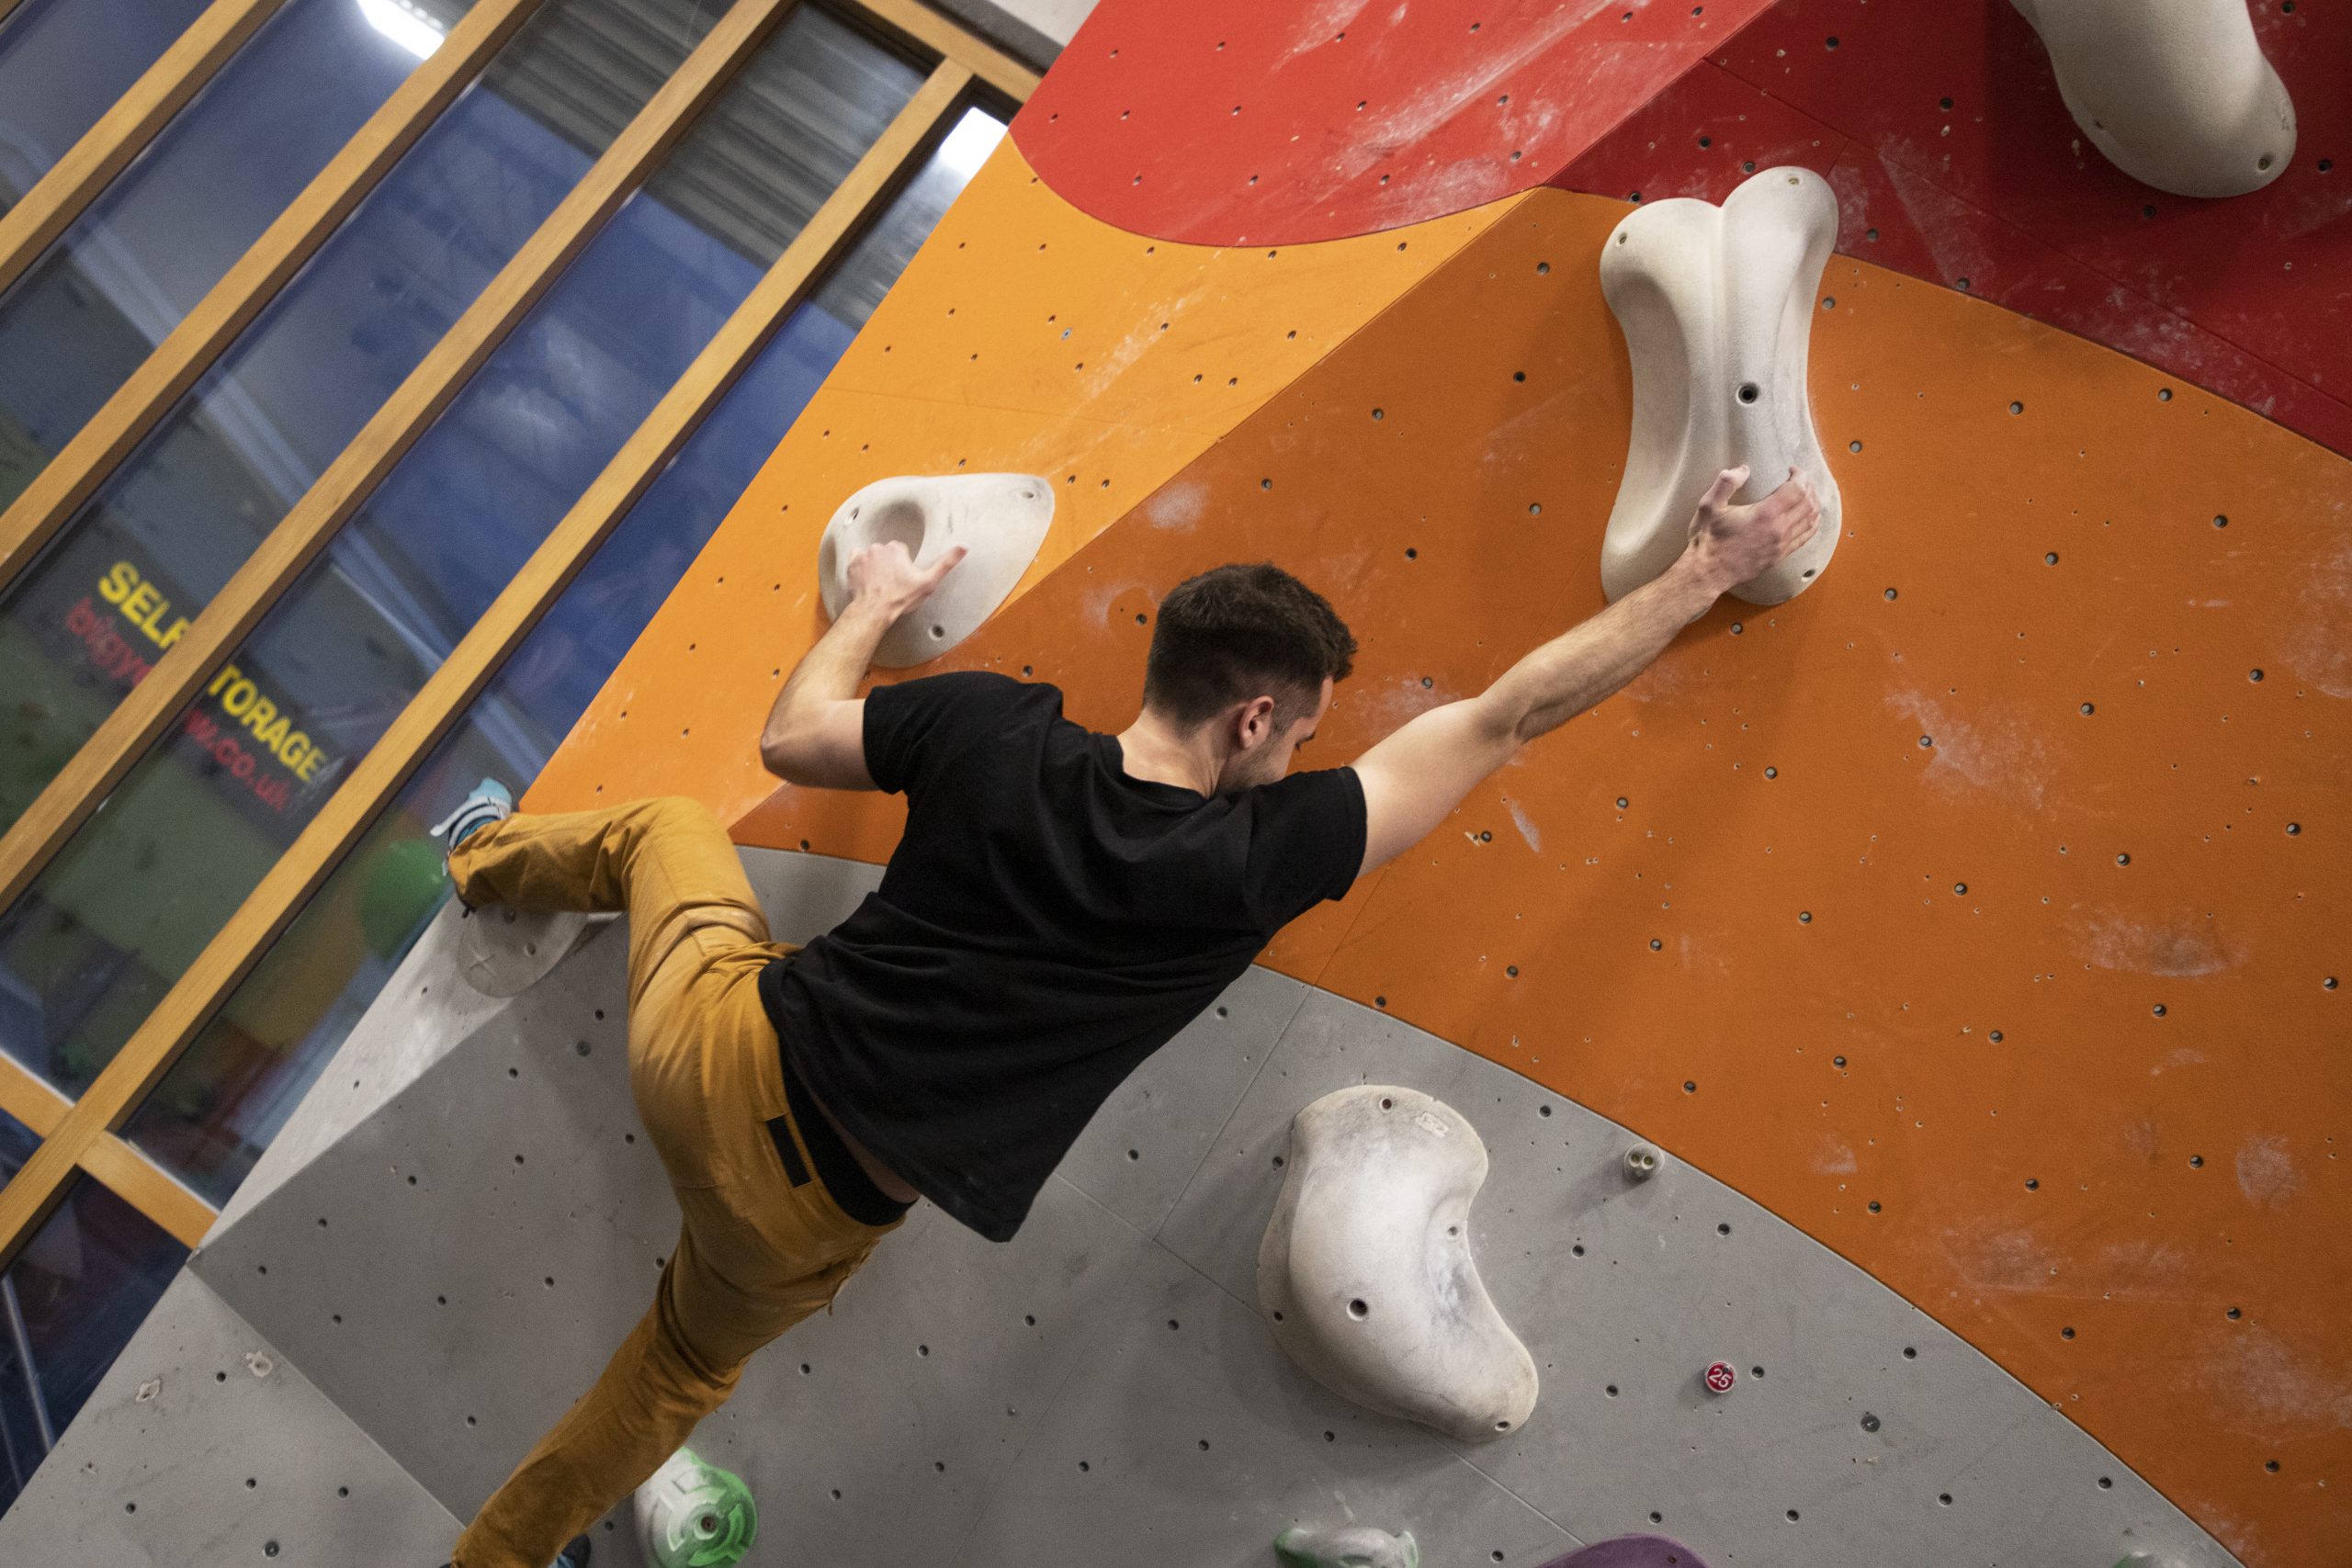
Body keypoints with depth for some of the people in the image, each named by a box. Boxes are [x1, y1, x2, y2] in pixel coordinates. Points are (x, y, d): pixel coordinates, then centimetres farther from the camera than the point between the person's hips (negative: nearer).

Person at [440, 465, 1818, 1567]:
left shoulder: (989, 725, -14)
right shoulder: (1254, 863, -22)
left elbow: (791, 738, 4)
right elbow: (1509, 716, -17)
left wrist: (874, 605, 21)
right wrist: (1706, 572, -8)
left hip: (719, 1039, 3)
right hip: (801, 1211, -3)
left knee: (664, 829, 35)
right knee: (687, 1369, 31)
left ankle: (494, 858, 64)